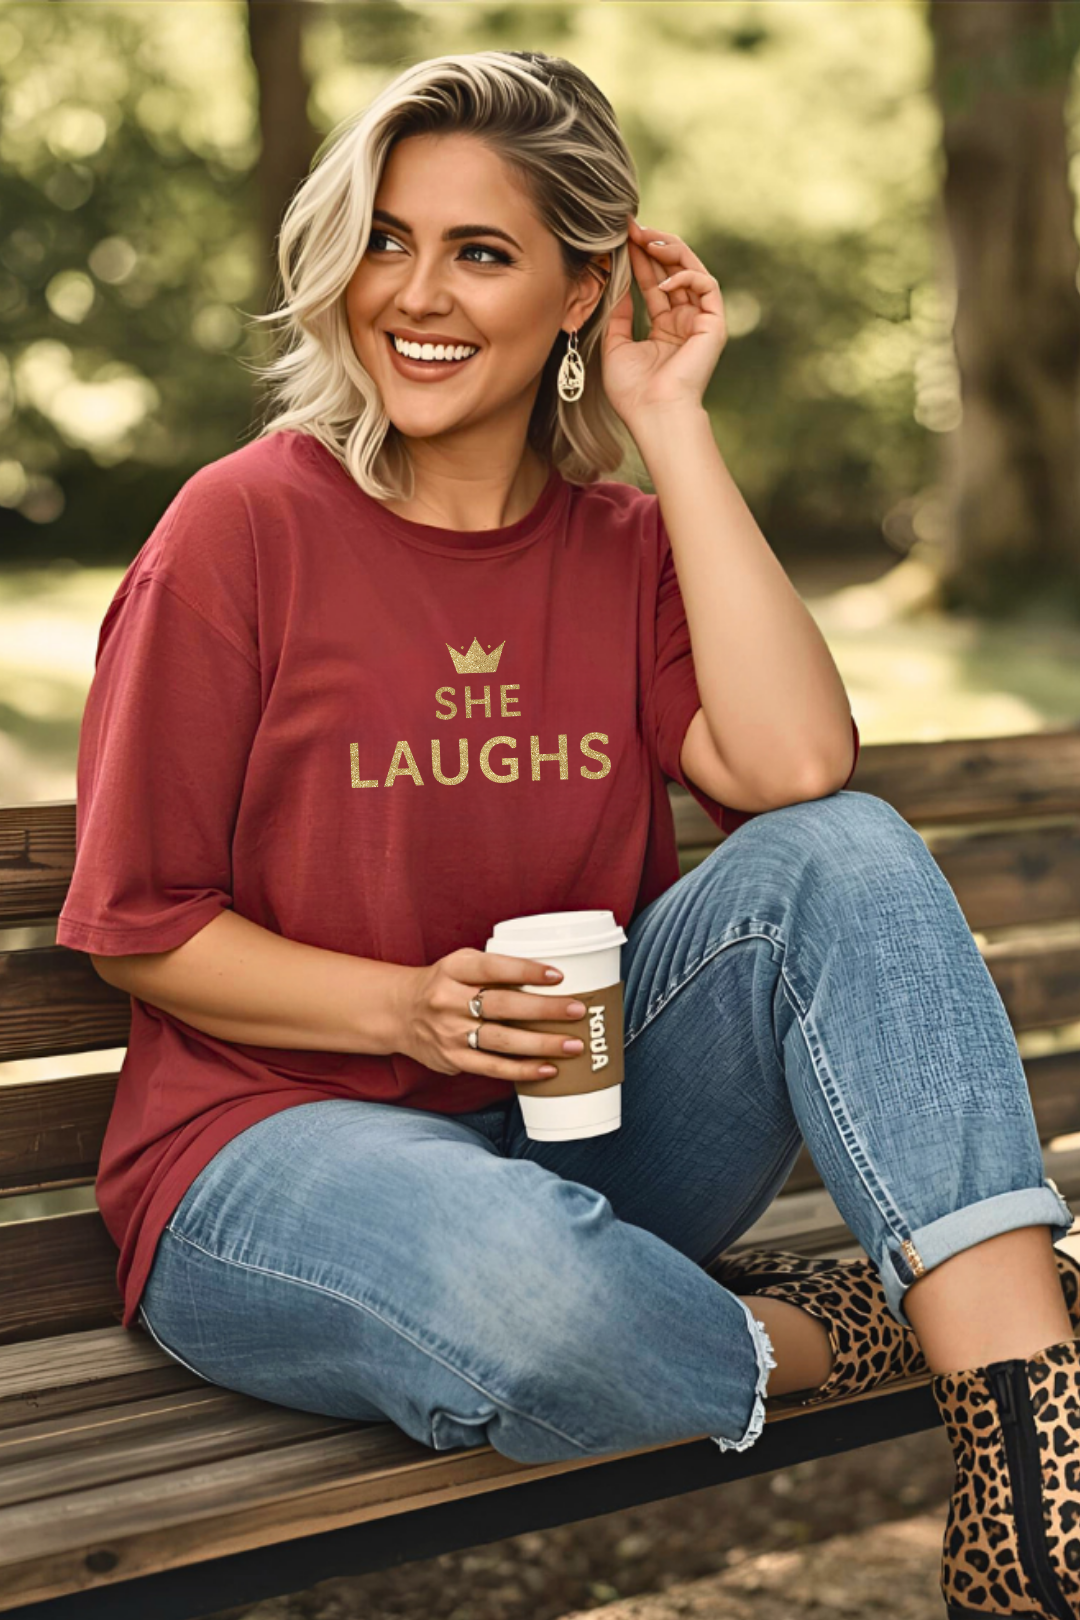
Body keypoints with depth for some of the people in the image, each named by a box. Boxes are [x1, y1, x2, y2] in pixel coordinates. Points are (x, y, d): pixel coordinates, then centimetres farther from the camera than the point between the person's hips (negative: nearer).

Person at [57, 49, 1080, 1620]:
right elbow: (138, 926, -4)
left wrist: (673, 426, -9)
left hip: (584, 1129, 4)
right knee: (523, 1290, -40)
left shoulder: (625, 541, 6)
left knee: (849, 856, -21)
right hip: (280, 1131, -4)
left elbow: (797, 767, -14)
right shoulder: (245, 529, -6)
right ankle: (848, 1340, -8)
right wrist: (412, 1009, -19)